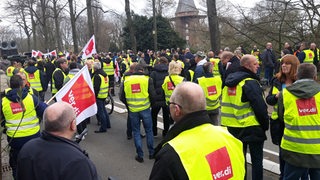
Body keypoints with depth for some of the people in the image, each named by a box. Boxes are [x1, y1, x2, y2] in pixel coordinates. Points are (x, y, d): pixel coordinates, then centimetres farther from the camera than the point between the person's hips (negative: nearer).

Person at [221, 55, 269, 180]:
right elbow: (260, 107, -20)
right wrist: (265, 124, -7)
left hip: (232, 127, 7)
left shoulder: (229, 81, 8)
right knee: (256, 160, 7)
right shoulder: (250, 82, -17)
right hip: (251, 127, -7)